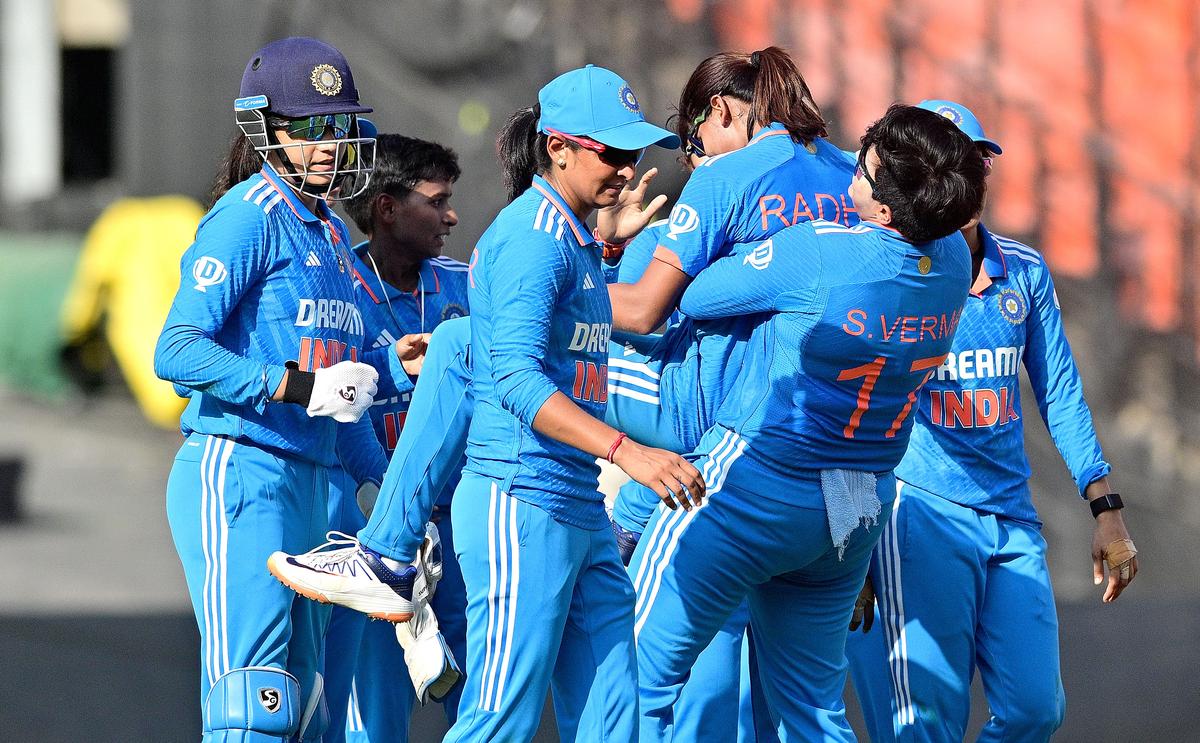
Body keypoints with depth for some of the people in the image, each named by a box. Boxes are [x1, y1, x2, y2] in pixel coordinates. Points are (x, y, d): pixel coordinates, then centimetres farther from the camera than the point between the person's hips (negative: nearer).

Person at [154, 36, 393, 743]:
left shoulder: (331, 234, 18)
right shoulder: (250, 217, -9)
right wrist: (297, 386, -23)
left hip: (308, 486, 9)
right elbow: (177, 351, -18)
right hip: (237, 476, -9)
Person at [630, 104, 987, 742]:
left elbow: (691, 298, -12)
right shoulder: (952, 260, -5)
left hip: (752, 487, -7)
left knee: (641, 675, 1)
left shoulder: (818, 254, -25)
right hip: (861, 509, 7)